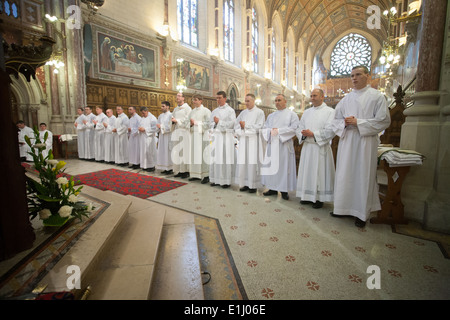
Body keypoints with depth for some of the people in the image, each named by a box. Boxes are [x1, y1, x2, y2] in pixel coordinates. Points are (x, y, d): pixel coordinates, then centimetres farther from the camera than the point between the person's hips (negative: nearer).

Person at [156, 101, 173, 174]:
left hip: (168, 136, -7)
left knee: (168, 151, -5)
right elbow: (158, 126, 16)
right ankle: (165, 168, 13)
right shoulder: (160, 116, 15)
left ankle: (170, 168, 2)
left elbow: (170, 127, -15)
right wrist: (158, 127, -6)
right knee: (162, 152, 6)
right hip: (161, 136, 7)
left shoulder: (170, 115, -8)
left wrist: (161, 126, -9)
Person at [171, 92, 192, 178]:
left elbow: (187, 120, -10)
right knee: (176, 151, 3)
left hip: (184, 132, -7)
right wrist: (172, 121, 2)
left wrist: (177, 121, -12)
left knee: (184, 151, -8)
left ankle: (186, 171, -2)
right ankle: (178, 170, 9)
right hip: (176, 132, 7)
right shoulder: (175, 109, 20)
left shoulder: (187, 108, -1)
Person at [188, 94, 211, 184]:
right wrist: (190, 124, -2)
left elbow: (208, 123, -10)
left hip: (202, 135, -6)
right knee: (194, 154, 4)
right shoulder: (192, 111, 18)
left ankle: (206, 176, -4)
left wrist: (196, 123, -13)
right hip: (193, 135, 6)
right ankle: (195, 174, 10)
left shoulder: (206, 110, -1)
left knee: (203, 155, -8)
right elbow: (189, 122, 21)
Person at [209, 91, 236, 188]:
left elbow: (232, 124, -9)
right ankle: (216, 179, 10)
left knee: (225, 158, -6)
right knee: (215, 158, 3)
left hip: (226, 137, -5)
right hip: (216, 137, 5)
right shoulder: (214, 111, 18)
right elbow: (211, 124, 16)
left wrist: (219, 121, -9)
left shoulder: (230, 110, 1)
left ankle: (226, 181, -1)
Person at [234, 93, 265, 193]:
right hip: (243, 140, 5)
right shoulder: (243, 112, 17)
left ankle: (253, 185, 3)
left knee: (252, 162, -6)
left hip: (253, 140, -5)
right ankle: (244, 184, 9)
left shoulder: (259, 112, 2)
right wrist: (241, 128, -5)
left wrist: (246, 125, -8)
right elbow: (236, 124, 15)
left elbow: (259, 126, -9)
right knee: (242, 162, 1)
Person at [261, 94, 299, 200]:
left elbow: (294, 128, -9)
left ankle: (284, 190, 5)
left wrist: (278, 131, -13)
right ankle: (273, 188, 13)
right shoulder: (271, 115, 18)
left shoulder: (292, 114, 4)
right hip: (272, 144, 5)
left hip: (284, 144, -4)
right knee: (271, 166, 4)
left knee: (284, 167, -3)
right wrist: (270, 131, -11)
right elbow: (264, 128, 10)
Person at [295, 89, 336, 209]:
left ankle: (319, 198, 10)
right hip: (307, 147, 5)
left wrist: (313, 134, -18)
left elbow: (330, 131, -12)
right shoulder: (307, 112, 15)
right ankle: (308, 196, 19)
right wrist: (303, 134, -10)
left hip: (321, 147, -5)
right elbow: (299, 128, 11)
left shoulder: (330, 111, -2)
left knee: (319, 172, -1)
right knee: (307, 171, 8)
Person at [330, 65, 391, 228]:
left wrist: (358, 122, -13)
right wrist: (345, 123, -7)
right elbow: (335, 120, 14)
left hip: (365, 142, -4)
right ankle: (344, 208, 19)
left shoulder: (377, 96, 2)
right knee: (345, 174, 6)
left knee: (363, 176, 0)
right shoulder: (346, 99, 14)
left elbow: (384, 120, -6)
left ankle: (361, 213, 12)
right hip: (346, 142, 4)